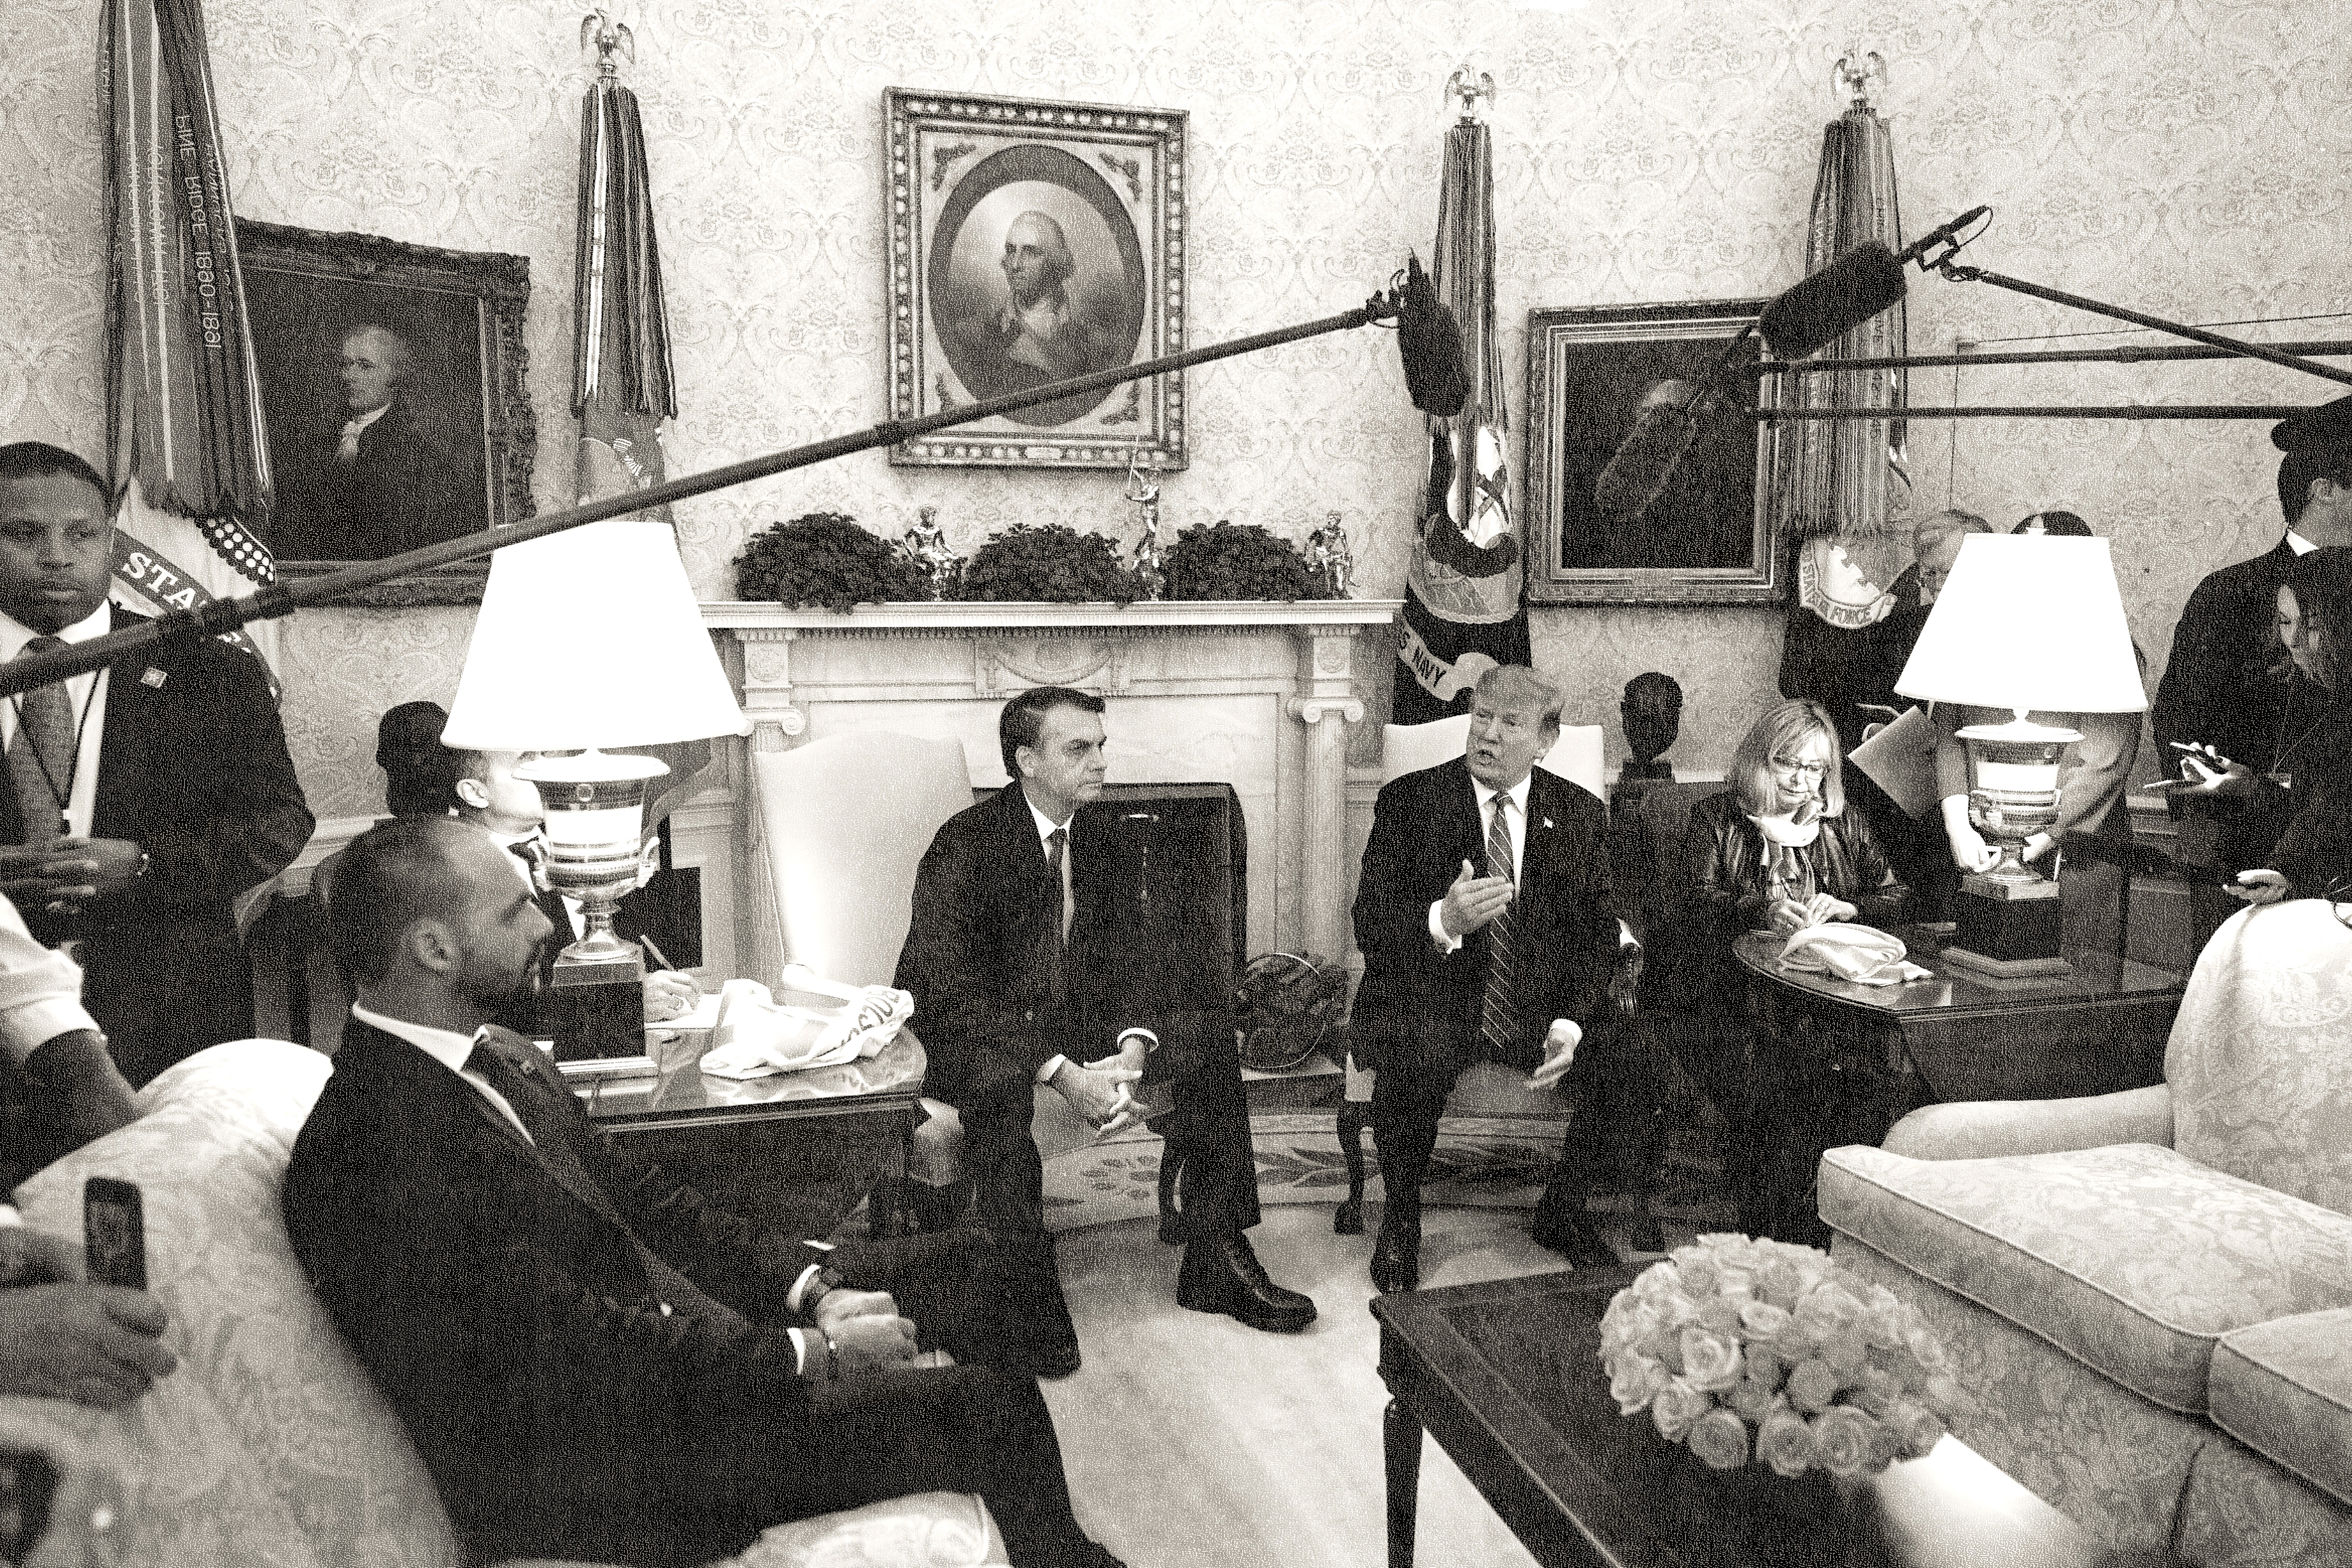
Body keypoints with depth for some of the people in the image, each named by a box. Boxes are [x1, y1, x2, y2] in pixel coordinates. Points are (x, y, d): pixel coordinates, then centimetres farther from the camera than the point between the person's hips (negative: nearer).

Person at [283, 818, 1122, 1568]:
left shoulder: (499, 1060, 5)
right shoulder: (370, 1156, -25)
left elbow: (645, 1199, 8)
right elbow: (573, 1344, -26)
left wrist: (813, 1287, -4)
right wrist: (811, 1352, -20)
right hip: (585, 1465, -10)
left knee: (960, 1267, 12)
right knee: (991, 1414, -14)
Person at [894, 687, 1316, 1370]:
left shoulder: (1111, 842, 3)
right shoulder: (964, 845, -17)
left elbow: (1137, 957, 0)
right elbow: (947, 992, -24)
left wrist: (1131, 1051, -22)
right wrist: (1062, 1073, -32)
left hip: (1075, 1024, 6)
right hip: (963, 1036, -6)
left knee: (1211, 1037, -10)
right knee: (1001, 1081, -39)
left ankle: (1216, 1262, -5)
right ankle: (1030, 1292, -24)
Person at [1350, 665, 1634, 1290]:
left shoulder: (1581, 815, 7)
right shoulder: (1408, 801, -2)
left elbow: (1600, 933, 5)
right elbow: (1369, 926, -8)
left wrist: (1570, 1023, -13)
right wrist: (1442, 921, -31)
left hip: (1540, 1005, 3)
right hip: (1430, 1002, -3)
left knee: (1627, 1060, -21)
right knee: (1418, 1059, -34)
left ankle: (1562, 1211, 8)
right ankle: (1400, 1217, -4)